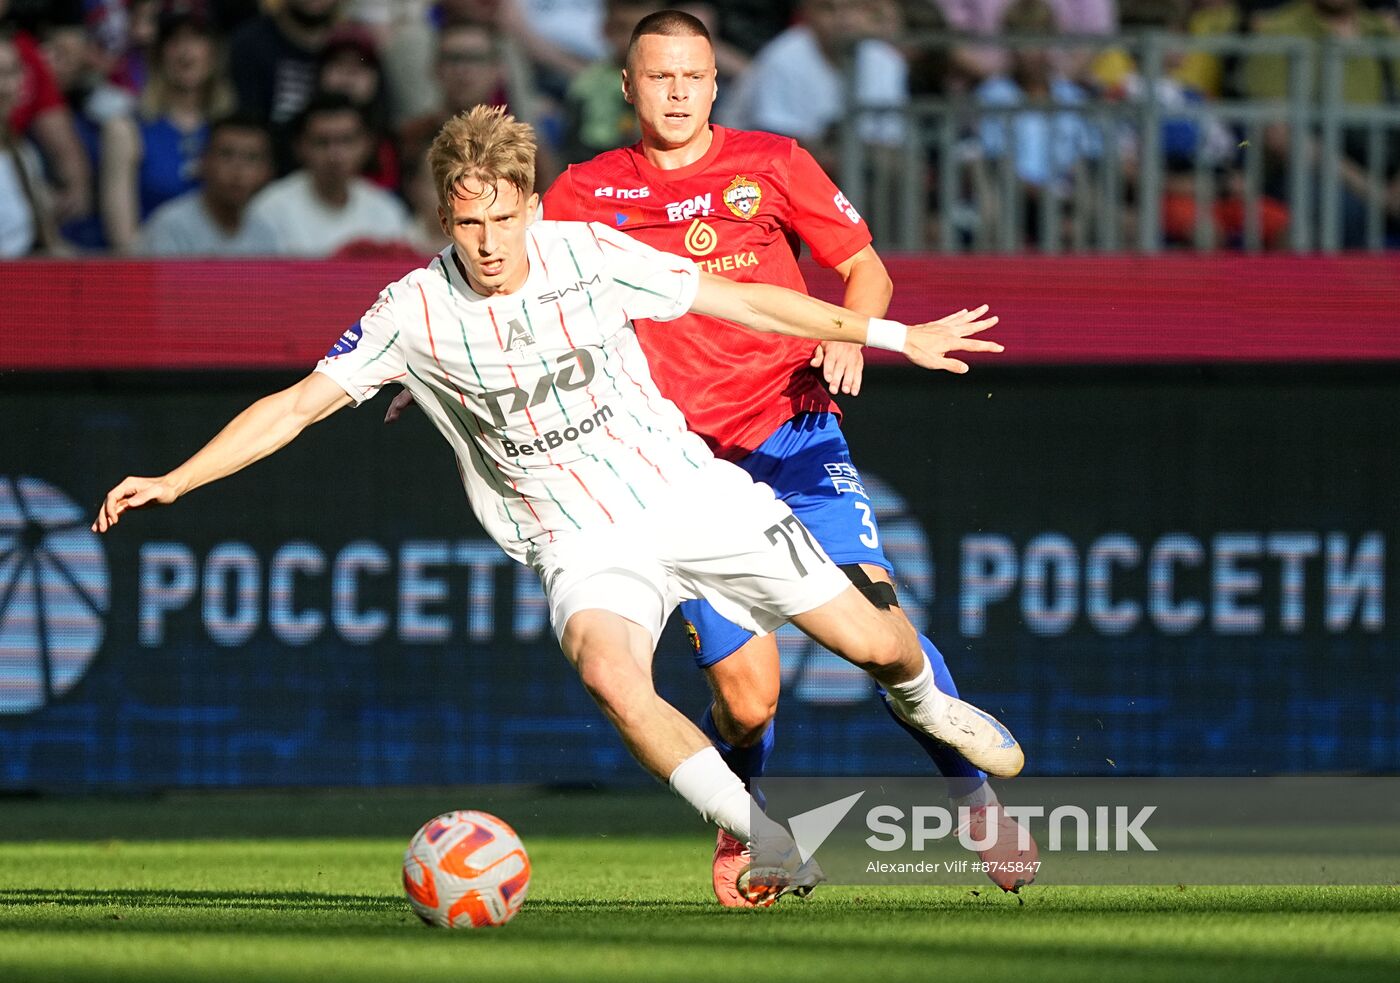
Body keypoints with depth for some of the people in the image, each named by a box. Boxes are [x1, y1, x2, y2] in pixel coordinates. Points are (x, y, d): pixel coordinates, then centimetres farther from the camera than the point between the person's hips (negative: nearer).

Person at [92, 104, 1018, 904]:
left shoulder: (588, 254, -8)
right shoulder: (413, 313, -10)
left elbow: (741, 300, 2)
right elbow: (296, 406, -5)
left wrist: (896, 335, 6)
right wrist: (172, 481, -15)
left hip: (691, 490, 1)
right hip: (584, 545, -1)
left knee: (875, 644, -2)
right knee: (611, 675, -34)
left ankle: (922, 702, 38)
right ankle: (776, 851, -22)